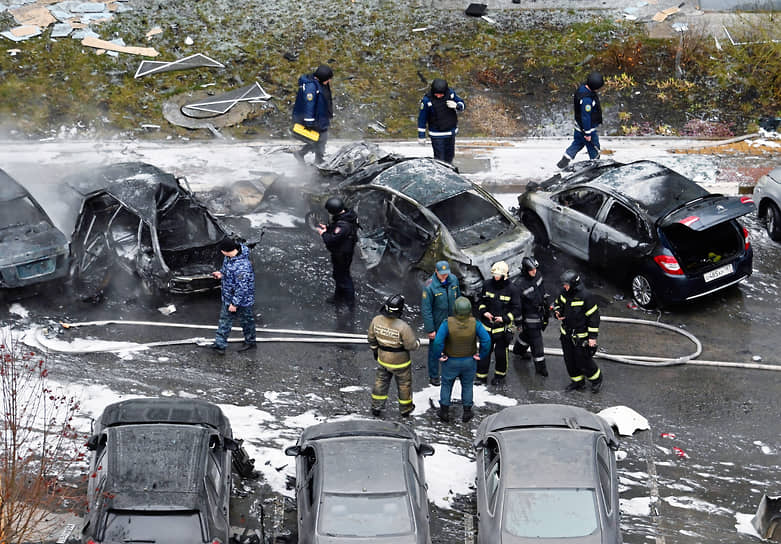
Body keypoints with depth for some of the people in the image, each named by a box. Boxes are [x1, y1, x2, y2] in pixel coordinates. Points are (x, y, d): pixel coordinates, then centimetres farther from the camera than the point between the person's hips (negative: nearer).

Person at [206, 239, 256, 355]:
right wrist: (221, 273, 0)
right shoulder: (229, 256, -10)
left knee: (246, 321, 14)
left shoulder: (242, 266, -38)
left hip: (243, 299, -9)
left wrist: (235, 303, -24)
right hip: (228, 296, 9)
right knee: (225, 319, 20)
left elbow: (242, 288, -31)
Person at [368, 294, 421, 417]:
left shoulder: (376, 320, -19)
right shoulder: (403, 327, -35)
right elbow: (412, 345, -24)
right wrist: (417, 342, -1)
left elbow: (372, 338, -2)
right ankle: (405, 409, 39)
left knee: (381, 382, 25)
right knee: (404, 384, 21)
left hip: (383, 359, 4)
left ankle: (376, 407, 36)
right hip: (400, 361, -4)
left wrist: (374, 350, 16)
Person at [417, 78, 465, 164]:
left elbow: (462, 104, 4)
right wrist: (421, 135, -7)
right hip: (436, 134, -4)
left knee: (450, 155, 20)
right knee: (439, 157, -4)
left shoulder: (451, 93, -11)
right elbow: (422, 118, -10)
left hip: (451, 131, 4)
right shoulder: (427, 100, -20)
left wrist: (456, 105, -22)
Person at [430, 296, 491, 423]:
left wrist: (439, 356, -13)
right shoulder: (474, 323, -20)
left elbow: (438, 341, -31)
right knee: (467, 385, 22)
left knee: (446, 385, 21)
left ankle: (444, 412, 29)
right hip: (469, 361, 1)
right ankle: (467, 412, 31)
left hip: (451, 361, -1)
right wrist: (481, 355, -8)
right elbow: (486, 340, -23)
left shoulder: (448, 323, -25)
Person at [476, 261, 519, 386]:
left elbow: (515, 309, -4)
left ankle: (500, 375, 25)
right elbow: (481, 301, 13)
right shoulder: (488, 284, 0)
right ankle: (481, 376, 17)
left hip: (502, 326, -3)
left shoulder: (511, 289, -10)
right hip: (487, 325, 3)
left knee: (501, 353, 6)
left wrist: (504, 318, -16)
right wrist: (484, 311, -6)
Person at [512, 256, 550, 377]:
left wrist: (548, 303, 21)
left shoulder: (538, 275, -6)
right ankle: (540, 366, 7)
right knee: (536, 342, -3)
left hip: (540, 312, 8)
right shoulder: (520, 285, -28)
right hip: (530, 316, -8)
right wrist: (519, 322, -15)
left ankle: (518, 349, 54)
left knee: (527, 334, 28)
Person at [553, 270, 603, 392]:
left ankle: (596, 380, 24)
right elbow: (557, 304, 20)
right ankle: (577, 382, 35)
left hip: (581, 336, -7)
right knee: (569, 360, 15)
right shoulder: (564, 293, -2)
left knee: (583, 361, 0)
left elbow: (594, 317, -17)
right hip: (566, 335, 7)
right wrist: (557, 313, -4)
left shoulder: (586, 297, -22)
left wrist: (593, 337, -17)